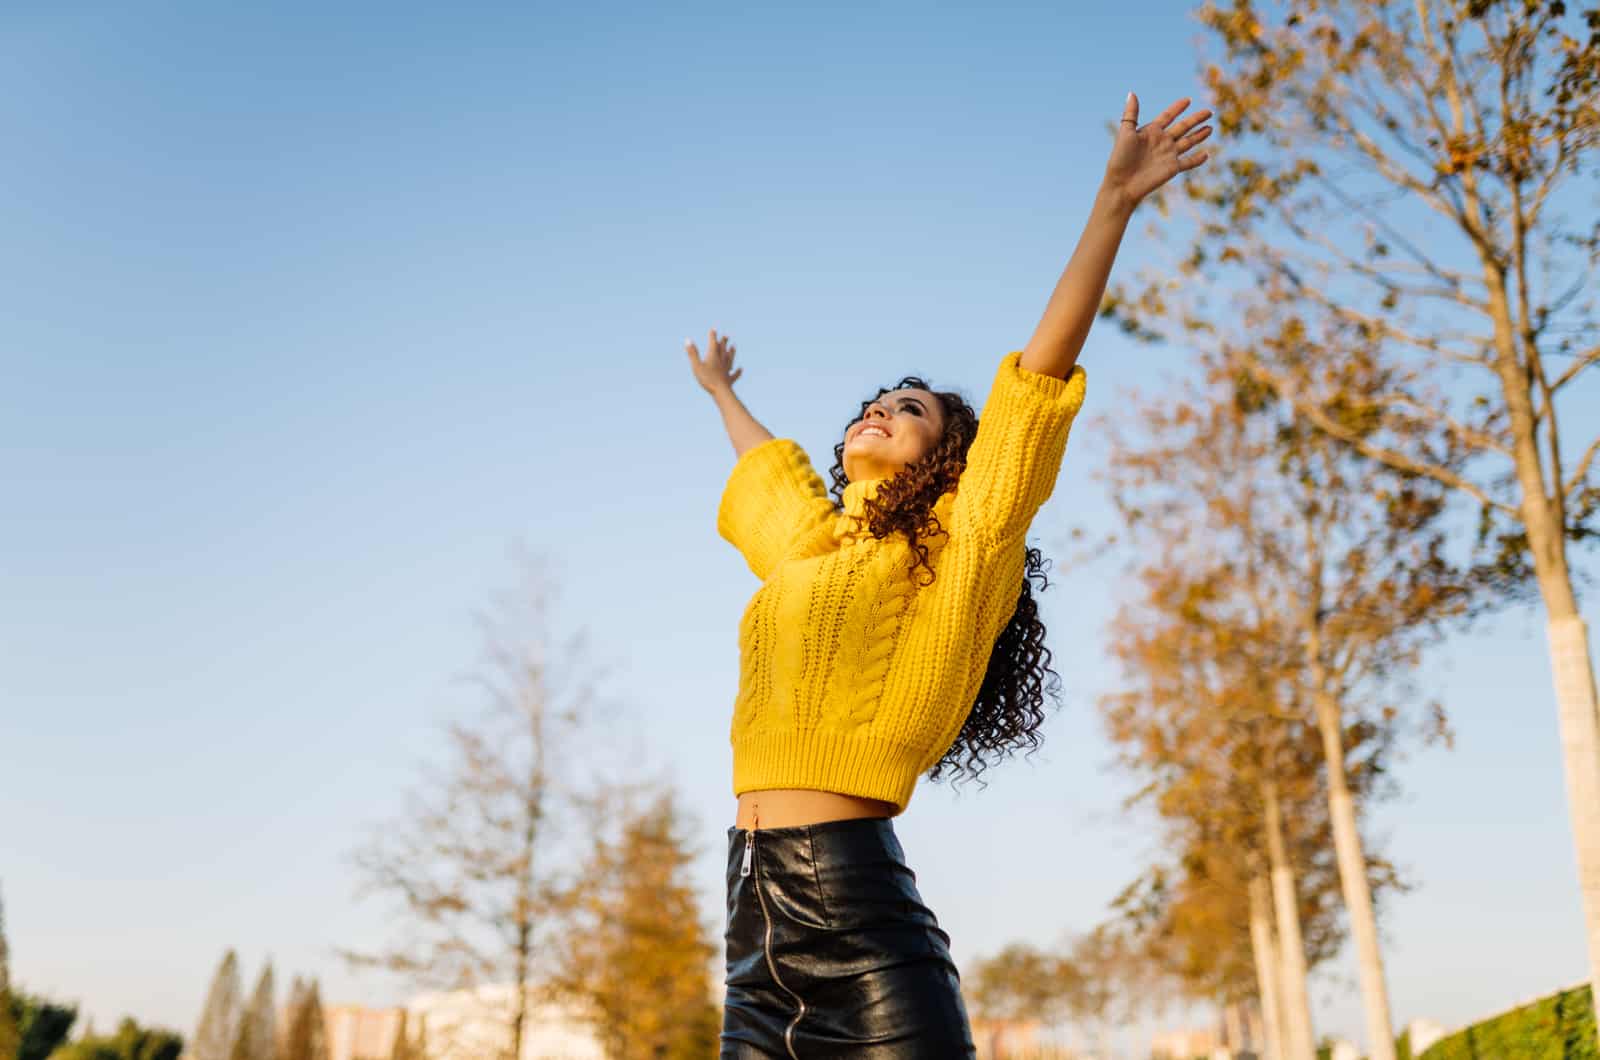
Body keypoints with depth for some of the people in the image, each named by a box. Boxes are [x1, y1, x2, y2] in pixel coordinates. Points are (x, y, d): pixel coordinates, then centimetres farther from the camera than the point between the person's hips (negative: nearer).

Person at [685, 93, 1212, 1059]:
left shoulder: (951, 550, 4)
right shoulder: (808, 543, 22)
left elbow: (1045, 367, -1)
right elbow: (762, 460, 43)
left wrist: (1114, 202, -3)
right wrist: (720, 391, 61)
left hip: (858, 902, -6)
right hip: (757, 914, 7)